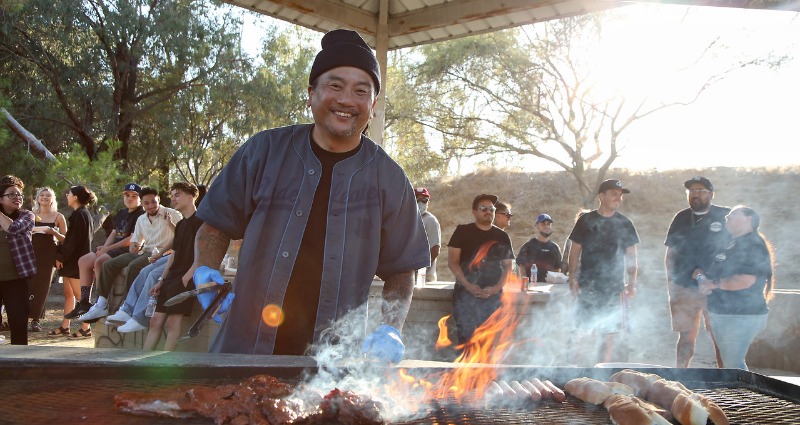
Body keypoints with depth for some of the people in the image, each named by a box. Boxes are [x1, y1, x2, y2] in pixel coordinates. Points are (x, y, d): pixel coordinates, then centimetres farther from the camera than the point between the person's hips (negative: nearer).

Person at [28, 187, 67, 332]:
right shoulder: (31, 215, 11)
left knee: (42, 286, -1)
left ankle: (36, 319, 6)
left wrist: (53, 232, -12)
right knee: (28, 284, -7)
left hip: (48, 254, -1)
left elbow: (65, 239, 6)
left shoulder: (58, 217, 6)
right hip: (32, 251, 1)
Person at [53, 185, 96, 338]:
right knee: (68, 293, 13)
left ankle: (86, 328, 1)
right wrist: (61, 255, 15)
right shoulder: (84, 214, 14)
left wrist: (61, 257, -14)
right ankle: (65, 327, 18)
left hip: (76, 260, -10)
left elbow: (73, 240, -19)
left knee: (79, 295, -4)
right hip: (75, 260, 10)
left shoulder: (79, 215, -15)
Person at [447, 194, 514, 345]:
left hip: (493, 295, 2)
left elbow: (507, 266, 11)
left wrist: (496, 288, -7)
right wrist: (468, 286, -12)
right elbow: (452, 262, 1)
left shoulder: (502, 237, 13)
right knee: (466, 335, -11)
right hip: (465, 293, -2)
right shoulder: (463, 232, 6)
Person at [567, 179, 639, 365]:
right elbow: (575, 250, 4)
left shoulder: (625, 224, 7)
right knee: (582, 332, -3)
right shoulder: (586, 221, 2)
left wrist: (632, 283, 2)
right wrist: (572, 278, -5)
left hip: (614, 288, 2)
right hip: (588, 287, -2)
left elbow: (631, 255, 10)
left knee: (610, 335, 5)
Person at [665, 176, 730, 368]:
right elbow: (670, 253, 14)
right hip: (684, 289, 3)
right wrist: (670, 280, 8)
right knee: (686, 336, 10)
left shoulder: (725, 216, -1)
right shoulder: (681, 218, 9)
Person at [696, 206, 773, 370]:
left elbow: (746, 280, -26)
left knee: (733, 365, -8)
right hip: (722, 314, 10)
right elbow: (714, 271, 22)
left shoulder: (753, 245, -13)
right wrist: (701, 275, -2)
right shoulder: (730, 245, 16)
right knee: (729, 362, 17)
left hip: (741, 317, -9)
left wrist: (714, 283, -16)